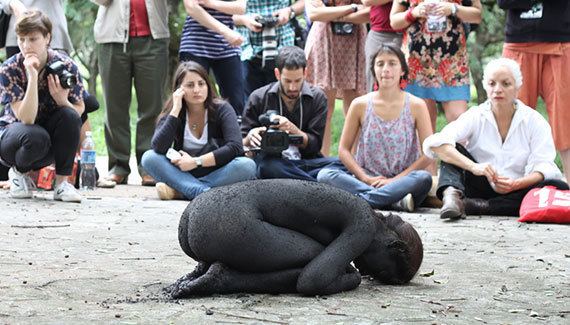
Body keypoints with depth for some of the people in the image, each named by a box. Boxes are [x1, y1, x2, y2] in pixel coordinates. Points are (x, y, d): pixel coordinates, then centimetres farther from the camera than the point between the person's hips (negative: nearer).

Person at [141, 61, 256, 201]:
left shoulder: (222, 109, -5)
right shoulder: (171, 113, -1)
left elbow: (235, 148, -19)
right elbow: (159, 148, -19)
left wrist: (196, 161, -19)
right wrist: (175, 110, -19)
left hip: (217, 175, -2)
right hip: (184, 175, 2)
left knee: (247, 165, -31)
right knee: (149, 158, -21)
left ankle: (178, 191, -29)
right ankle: (204, 192, -35)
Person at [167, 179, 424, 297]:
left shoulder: (345, 207, 27)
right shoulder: (365, 224, -2)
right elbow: (312, 283, -14)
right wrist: (351, 279, 6)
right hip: (228, 222, -10)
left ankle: (207, 269, 10)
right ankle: (226, 280, -9)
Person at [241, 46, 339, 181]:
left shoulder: (317, 98, 6)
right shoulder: (258, 99, 4)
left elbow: (315, 144, 1)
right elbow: (241, 144, 6)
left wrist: (293, 129, -18)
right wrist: (250, 137, -19)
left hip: (307, 162, 1)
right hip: (271, 161, -1)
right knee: (266, 166, -39)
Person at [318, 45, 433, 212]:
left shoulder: (416, 106, 1)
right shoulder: (360, 105, 5)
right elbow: (343, 149, 6)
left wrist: (395, 179, -13)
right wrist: (366, 178, -9)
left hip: (402, 180, -1)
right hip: (366, 178, 2)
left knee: (424, 178, -34)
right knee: (324, 174, -26)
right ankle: (395, 201, -35)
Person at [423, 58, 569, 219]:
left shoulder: (534, 121, 3)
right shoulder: (475, 117, 2)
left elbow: (543, 167, -9)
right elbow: (435, 144, -16)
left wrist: (517, 184, -30)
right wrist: (473, 167, -32)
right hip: (480, 187, 0)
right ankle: (452, 195, -42)